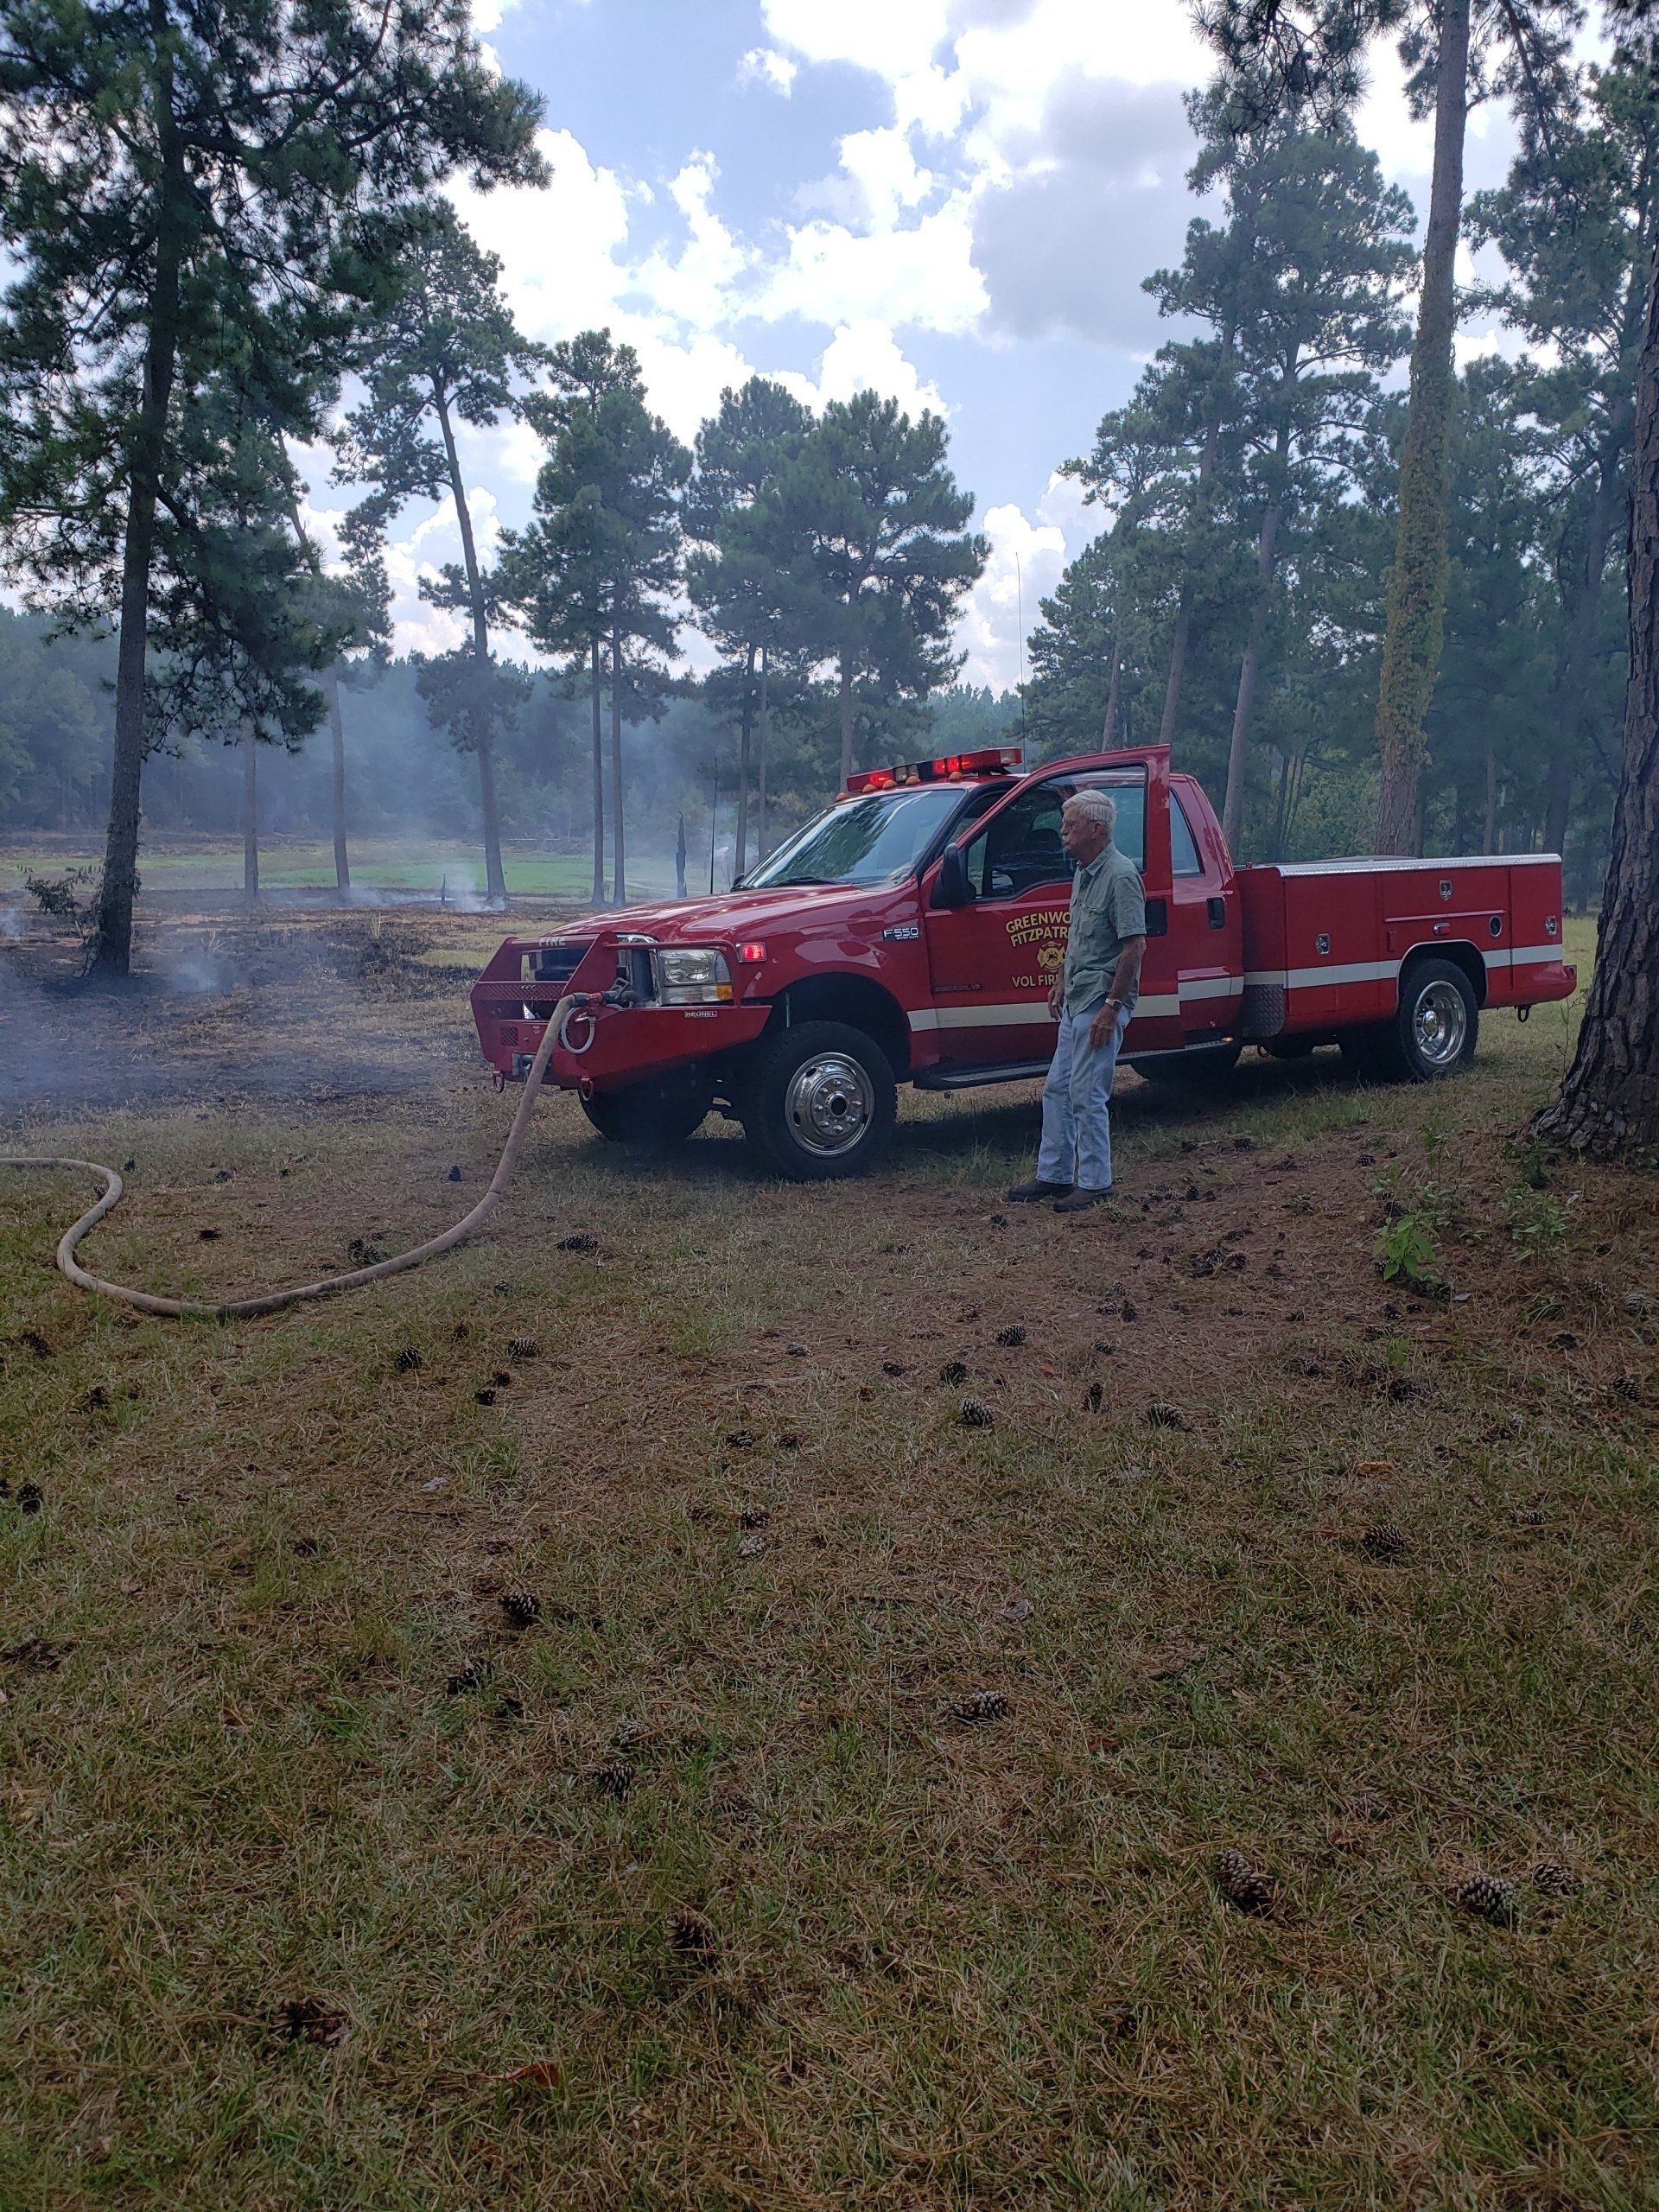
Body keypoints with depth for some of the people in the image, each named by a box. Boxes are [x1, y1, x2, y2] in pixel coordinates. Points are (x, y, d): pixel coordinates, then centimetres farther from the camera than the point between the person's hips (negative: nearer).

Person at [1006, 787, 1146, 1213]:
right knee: (1057, 1089, 13)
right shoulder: (1083, 872, 13)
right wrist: (1062, 983, 20)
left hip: (1102, 1003, -10)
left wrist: (1112, 1006, -23)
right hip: (1075, 1001, 10)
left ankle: (1094, 1183, 6)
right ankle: (1053, 1175, 22)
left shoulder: (1120, 875, -17)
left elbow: (1135, 945, -21)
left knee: (1087, 1095, -5)